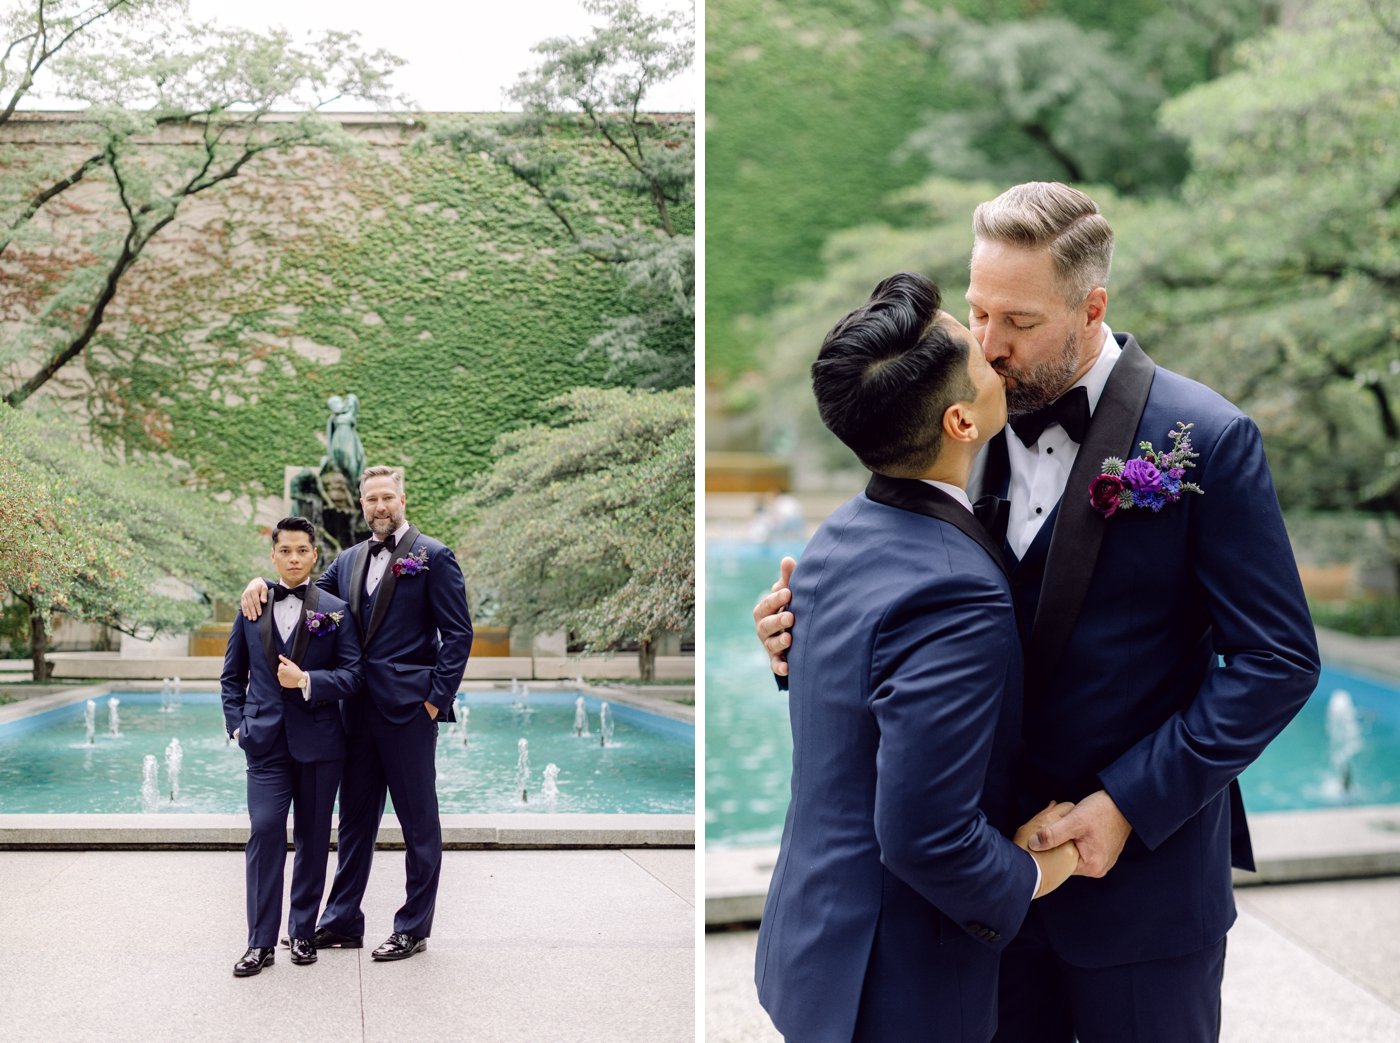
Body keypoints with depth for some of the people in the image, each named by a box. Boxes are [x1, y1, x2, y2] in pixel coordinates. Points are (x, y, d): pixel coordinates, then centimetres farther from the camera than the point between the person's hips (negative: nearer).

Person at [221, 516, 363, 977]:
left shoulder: (335, 610, 2)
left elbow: (354, 673, -3)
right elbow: (232, 675, 15)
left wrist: (306, 681, -16)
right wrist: (237, 723, 4)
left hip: (319, 743, -1)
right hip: (266, 742, 1)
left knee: (313, 839, 7)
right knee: (265, 833, -9)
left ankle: (302, 932, 18)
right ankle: (260, 941, -4)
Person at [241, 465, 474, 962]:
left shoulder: (433, 557, -5)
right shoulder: (350, 560, 14)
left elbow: (458, 634, -8)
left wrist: (436, 698, -13)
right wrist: (264, 583, -2)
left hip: (408, 710, -6)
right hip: (360, 710, 6)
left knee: (419, 821, 3)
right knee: (355, 819, 13)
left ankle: (414, 928, 12)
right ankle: (342, 922, 22)